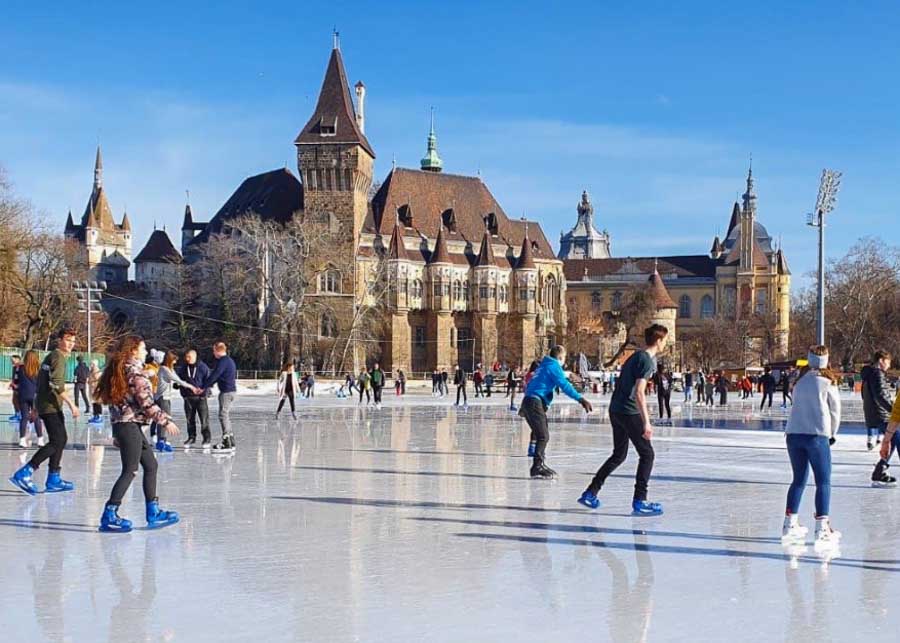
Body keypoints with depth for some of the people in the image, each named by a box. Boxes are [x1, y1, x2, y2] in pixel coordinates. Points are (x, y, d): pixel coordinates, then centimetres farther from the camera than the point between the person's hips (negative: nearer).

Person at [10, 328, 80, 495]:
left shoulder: (52, 356, 19)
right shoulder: (58, 357, -12)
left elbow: (41, 382, 24)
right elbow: (57, 384, -23)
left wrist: (36, 408, 27)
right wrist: (71, 404, -24)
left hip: (47, 404, 10)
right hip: (51, 406, -10)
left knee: (61, 439, 12)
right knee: (57, 441, -13)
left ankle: (53, 480, 14)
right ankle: (23, 474, -17)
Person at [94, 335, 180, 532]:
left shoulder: (119, 370, 15)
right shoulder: (136, 372, -13)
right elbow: (146, 403, -19)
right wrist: (165, 421, -11)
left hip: (121, 424, 10)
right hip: (130, 426, -10)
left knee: (151, 465, 14)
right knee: (130, 471, -6)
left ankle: (153, 513, 17)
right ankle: (109, 515, -5)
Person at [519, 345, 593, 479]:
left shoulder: (544, 366, 24)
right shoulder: (554, 366, -5)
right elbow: (564, 385, -18)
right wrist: (580, 399, -24)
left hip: (528, 400, 10)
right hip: (535, 402, -10)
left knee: (540, 433, 16)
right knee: (543, 436, -10)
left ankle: (539, 464, 21)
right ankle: (537, 468, -12)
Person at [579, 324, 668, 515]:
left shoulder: (636, 356, 17)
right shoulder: (647, 360, -12)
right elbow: (639, 392, -21)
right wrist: (646, 422, -24)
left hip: (615, 410, 9)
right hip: (629, 412, -9)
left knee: (619, 455, 18)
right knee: (647, 454, -1)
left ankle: (590, 493, 18)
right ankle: (639, 501, -3)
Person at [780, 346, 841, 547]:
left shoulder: (801, 381, 11)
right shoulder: (828, 382, -1)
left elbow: (799, 406, 13)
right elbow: (835, 411, 3)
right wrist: (832, 434, 21)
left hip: (793, 434, 5)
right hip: (816, 435, -5)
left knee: (799, 479, 16)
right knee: (823, 481, 1)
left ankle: (790, 525, 19)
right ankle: (822, 529, -5)